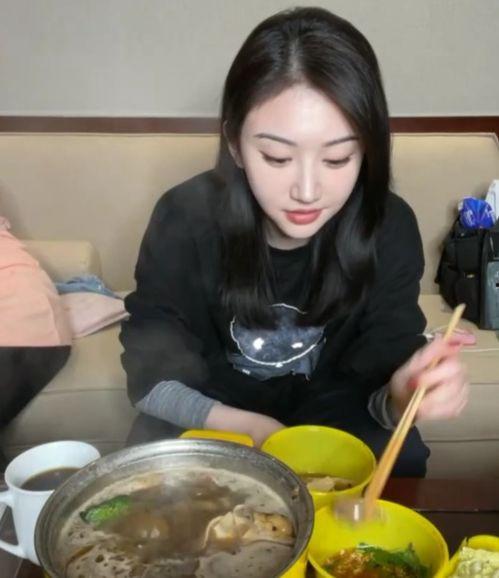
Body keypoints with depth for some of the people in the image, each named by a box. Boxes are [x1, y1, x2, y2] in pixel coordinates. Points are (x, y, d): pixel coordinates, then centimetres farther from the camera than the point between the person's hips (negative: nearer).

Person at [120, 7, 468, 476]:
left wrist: (401, 397, -41)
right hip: (213, 414, -1)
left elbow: (379, 375, -16)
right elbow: (151, 373, -16)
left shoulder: (390, 229, -21)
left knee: (397, 464, -22)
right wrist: (247, 427, -32)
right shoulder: (185, 219, -24)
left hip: (328, 411, 2)